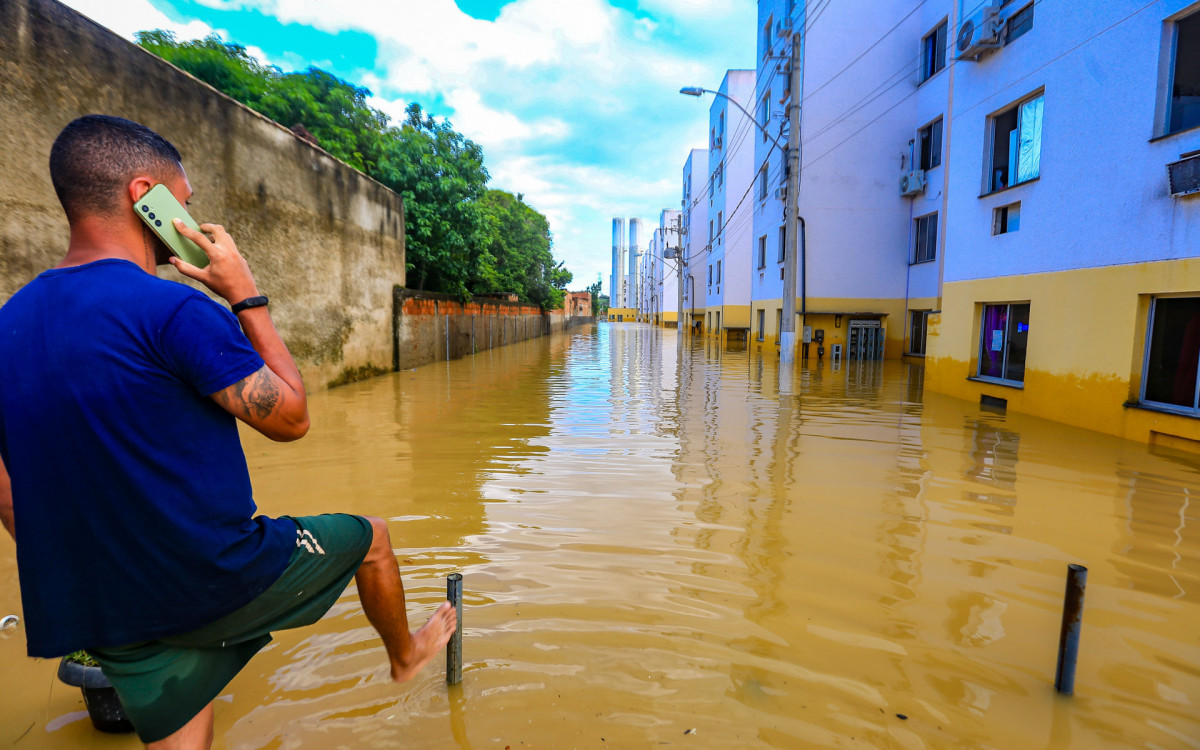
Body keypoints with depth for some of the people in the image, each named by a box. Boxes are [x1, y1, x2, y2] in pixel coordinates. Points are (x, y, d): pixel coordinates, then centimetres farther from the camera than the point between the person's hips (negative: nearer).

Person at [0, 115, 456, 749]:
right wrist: (247, 298, -8)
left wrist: (94, 583, 20)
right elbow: (290, 417, -13)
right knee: (370, 536, 18)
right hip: (213, 580, -6)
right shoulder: (175, 310, -22)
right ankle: (404, 654, 44)